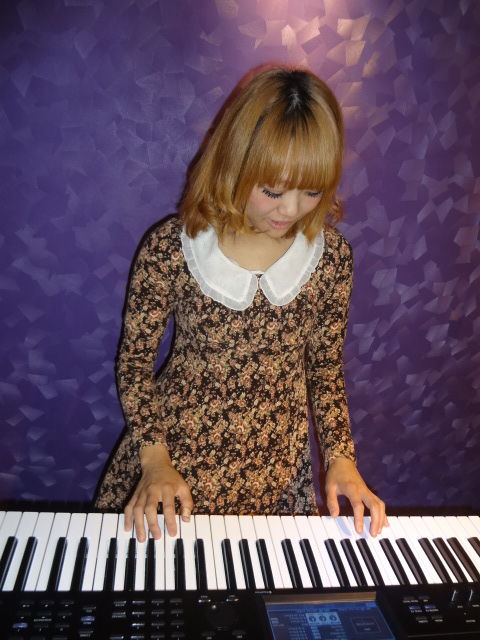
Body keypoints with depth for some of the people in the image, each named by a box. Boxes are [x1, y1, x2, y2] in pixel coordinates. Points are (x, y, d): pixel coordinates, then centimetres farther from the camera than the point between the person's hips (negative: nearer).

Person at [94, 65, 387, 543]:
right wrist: (153, 457, -14)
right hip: (177, 450, -1)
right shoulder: (171, 248, -16)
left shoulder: (332, 256, -9)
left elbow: (325, 366, 2)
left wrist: (340, 456, -7)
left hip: (278, 468, 2)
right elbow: (135, 357, -6)